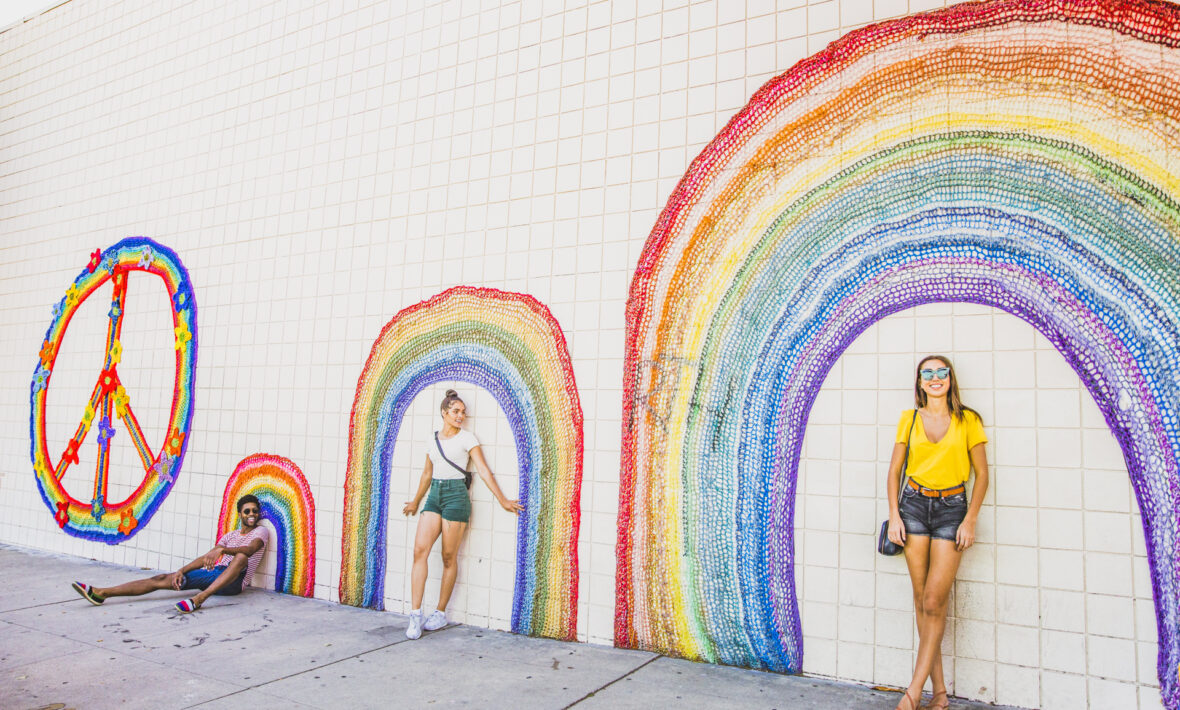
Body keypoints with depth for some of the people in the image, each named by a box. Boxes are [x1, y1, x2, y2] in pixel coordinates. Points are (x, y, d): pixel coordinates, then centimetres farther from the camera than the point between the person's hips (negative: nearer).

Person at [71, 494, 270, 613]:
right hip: (213, 574, 6)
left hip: (233, 582, -6)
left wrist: (221, 550, -35)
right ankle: (101, 593, -13)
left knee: (241, 557, -39)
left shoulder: (261, 531, 6)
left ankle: (199, 598, -50)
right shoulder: (230, 535, 26)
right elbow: (205, 558, 17)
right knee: (162, 579, -8)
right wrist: (182, 570, -2)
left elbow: (250, 550, -19)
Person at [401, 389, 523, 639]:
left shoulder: (467, 438, 1)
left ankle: (440, 613, 11)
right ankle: (415, 615, -8)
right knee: (420, 550, -10)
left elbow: (484, 471, -2)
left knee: (449, 557, -1)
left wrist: (502, 500, -4)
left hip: (456, 496, -4)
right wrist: (416, 502, 33)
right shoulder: (433, 440, 14)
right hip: (434, 496, 4)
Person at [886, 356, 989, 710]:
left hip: (952, 508, -2)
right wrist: (894, 515, 0)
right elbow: (895, 469, 8)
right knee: (922, 600, 4)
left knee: (934, 602, -7)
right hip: (914, 504, 2)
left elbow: (982, 474, 2)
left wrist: (970, 520, -5)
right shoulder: (909, 419, 6)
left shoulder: (968, 420, 0)